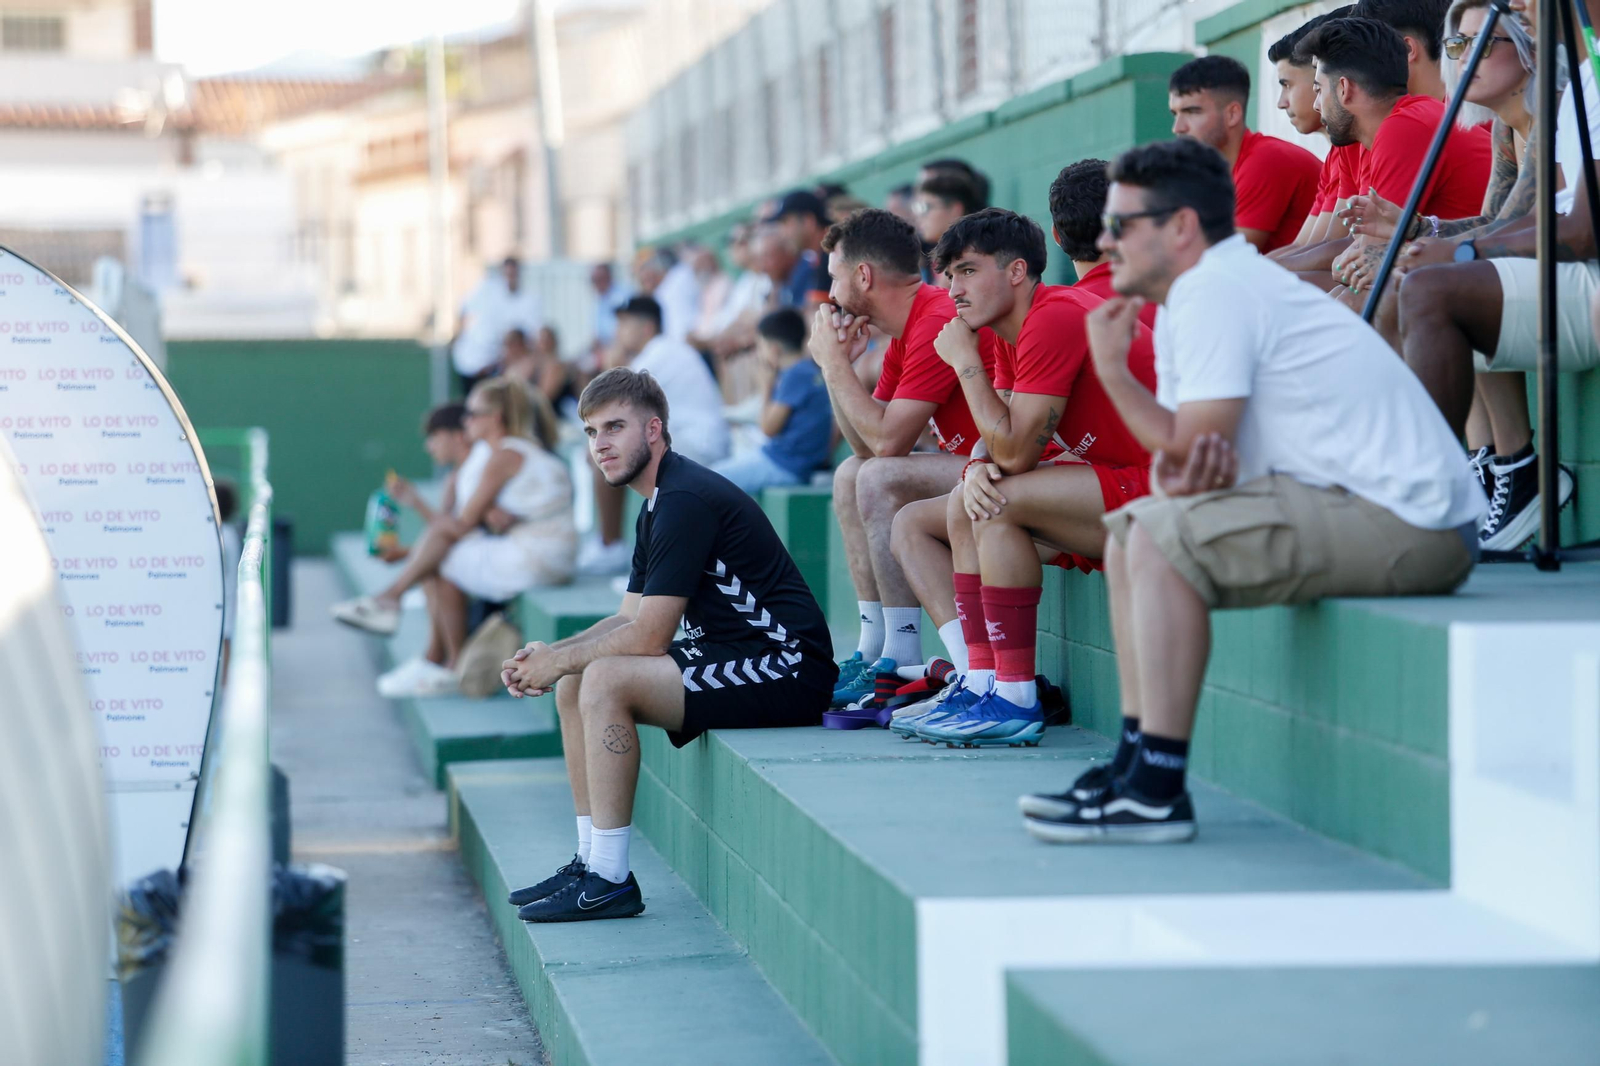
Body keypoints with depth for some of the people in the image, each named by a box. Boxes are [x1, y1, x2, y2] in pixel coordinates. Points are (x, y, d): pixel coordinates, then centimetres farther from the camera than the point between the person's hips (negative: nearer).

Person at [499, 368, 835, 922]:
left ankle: (610, 880, -18)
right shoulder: (660, 503, 15)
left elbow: (649, 637, -21)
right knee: (575, 683, 9)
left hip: (786, 669, -11)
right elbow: (630, 619, 18)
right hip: (735, 657, 11)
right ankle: (590, 861, 10)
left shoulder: (686, 500, -18)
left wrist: (560, 661, -8)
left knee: (606, 680, -24)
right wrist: (551, 655, 3)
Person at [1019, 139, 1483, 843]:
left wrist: (1111, 368, -3)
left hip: (1409, 526, -11)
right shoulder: (1194, 295, 17)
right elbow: (1180, 451, 14)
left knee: (1163, 536, -22)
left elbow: (1190, 448, -17)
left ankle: (1157, 792, -20)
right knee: (1131, 532, 11)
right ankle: (1137, 760, 10)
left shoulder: (1215, 292, -14)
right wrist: (1176, 475, -10)